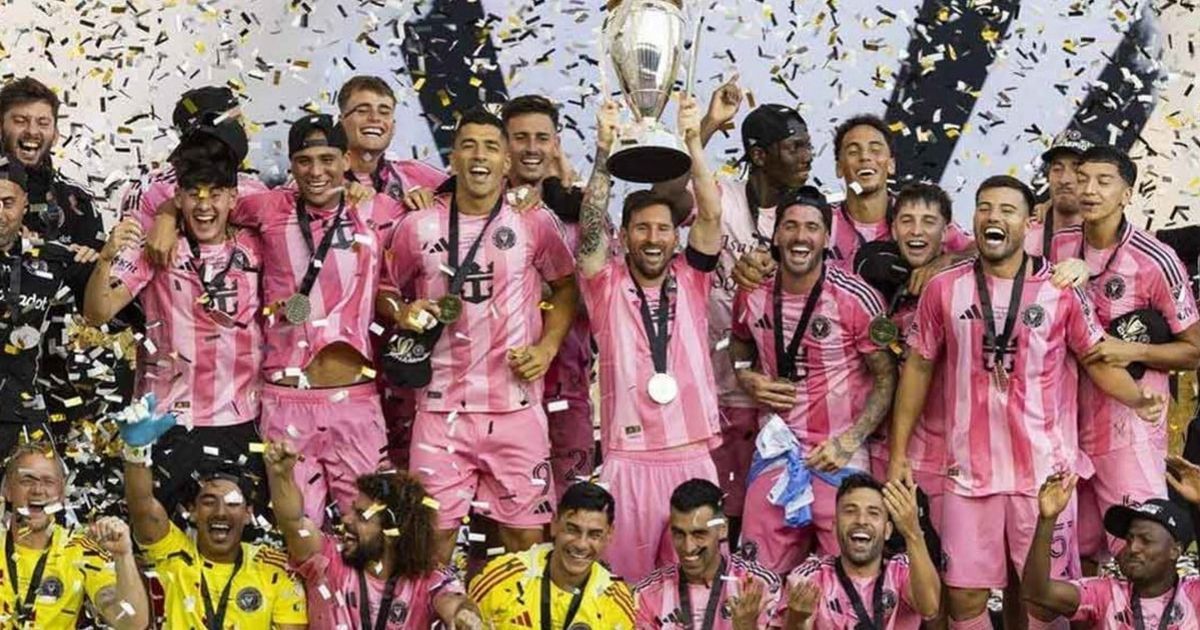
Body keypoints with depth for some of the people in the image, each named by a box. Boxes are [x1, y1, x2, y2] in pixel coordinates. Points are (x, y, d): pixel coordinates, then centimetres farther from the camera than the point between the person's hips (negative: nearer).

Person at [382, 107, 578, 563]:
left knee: (525, 534, 4)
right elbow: (384, 291, 16)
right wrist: (402, 314, -6)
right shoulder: (419, 227, 4)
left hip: (516, 403, 0)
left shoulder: (534, 224, 3)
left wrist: (547, 347, -1)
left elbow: (566, 286, 13)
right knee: (434, 531, 2)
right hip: (442, 405, 0)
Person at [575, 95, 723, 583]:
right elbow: (591, 228, -11)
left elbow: (710, 216, -4)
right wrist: (605, 153, -18)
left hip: (694, 456, 2)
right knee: (627, 581, 1)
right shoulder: (608, 287, 3)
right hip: (629, 459, -2)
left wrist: (693, 144, -13)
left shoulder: (690, 282, 8)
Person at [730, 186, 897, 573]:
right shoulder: (753, 298, 2)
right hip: (774, 451, 4)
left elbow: (885, 378, -5)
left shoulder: (855, 300, -11)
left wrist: (850, 440, -15)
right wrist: (749, 381, 1)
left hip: (838, 457, -4)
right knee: (763, 573, 8)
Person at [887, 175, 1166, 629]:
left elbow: (1098, 358, 4)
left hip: (1043, 470, -1)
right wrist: (898, 453, 6)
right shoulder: (943, 288, 2)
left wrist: (1137, 399, -17)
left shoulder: (1061, 290, -1)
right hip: (970, 470, 1)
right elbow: (918, 368, 8)